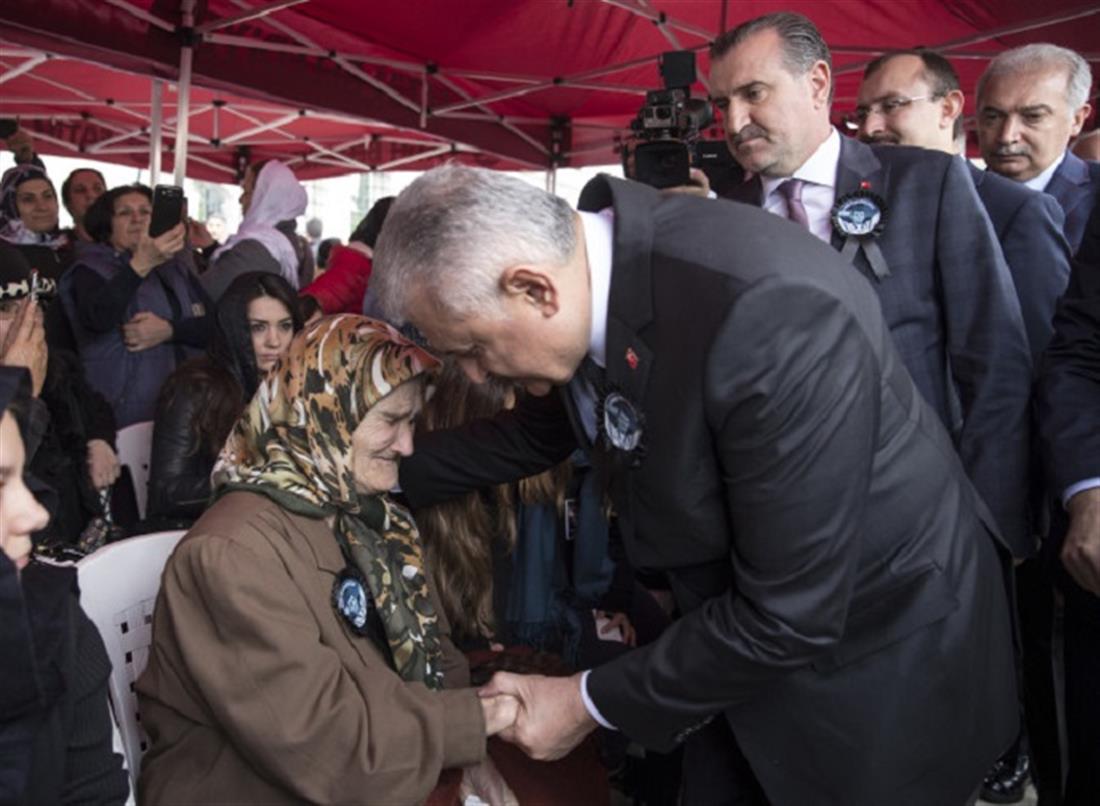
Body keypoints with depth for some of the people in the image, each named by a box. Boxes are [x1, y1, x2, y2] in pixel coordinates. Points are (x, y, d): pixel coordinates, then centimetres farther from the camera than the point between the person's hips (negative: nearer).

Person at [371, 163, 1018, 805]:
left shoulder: (776, 316, -37)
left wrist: (593, 703, -19)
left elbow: (788, 616, -30)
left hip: (882, 656, -6)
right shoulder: (583, 254, -12)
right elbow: (548, 418, 10)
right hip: (733, 612, 6)